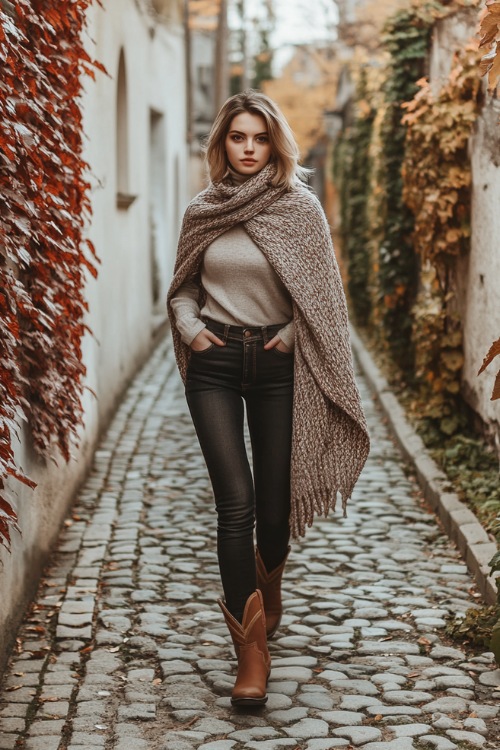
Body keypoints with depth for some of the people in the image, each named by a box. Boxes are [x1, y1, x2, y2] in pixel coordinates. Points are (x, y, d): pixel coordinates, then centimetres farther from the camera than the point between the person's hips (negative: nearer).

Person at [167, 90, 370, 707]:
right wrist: (190, 327, -2)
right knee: (236, 502, -10)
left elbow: (323, 292, 3)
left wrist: (293, 333, -11)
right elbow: (183, 287, 16)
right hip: (215, 363, 0)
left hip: (277, 366, 0)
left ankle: (267, 581, 44)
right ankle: (252, 648, -5)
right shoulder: (202, 212, 5)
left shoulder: (300, 207, -1)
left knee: (274, 501, 7)